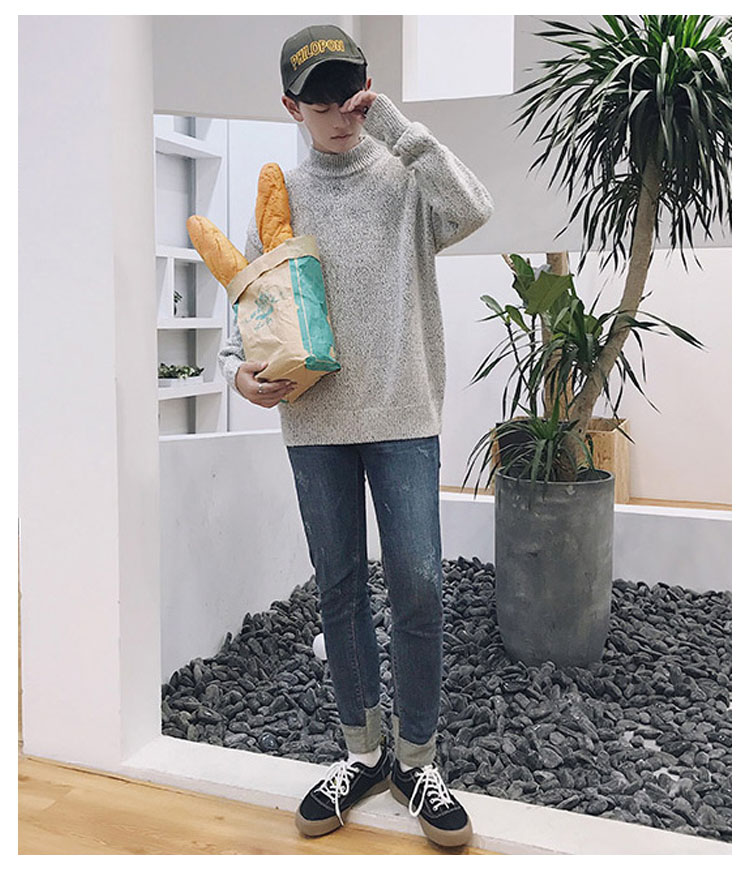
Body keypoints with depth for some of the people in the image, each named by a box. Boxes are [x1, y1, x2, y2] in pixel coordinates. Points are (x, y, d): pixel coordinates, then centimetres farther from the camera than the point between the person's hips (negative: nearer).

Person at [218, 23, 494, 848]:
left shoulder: (406, 178, 3)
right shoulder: (280, 194, 9)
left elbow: (471, 209, -19)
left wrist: (396, 126, -15)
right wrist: (240, 368, -6)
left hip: (403, 415, -2)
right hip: (315, 421, 2)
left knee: (418, 584, -4)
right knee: (339, 587, 9)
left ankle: (416, 759, 16)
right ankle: (362, 752, 25)